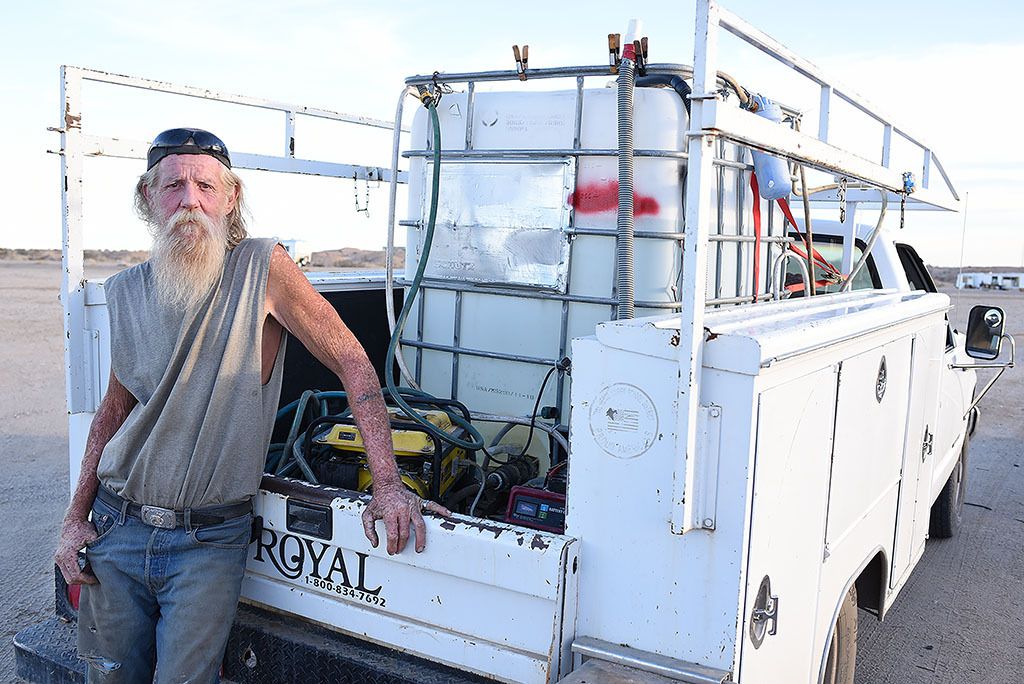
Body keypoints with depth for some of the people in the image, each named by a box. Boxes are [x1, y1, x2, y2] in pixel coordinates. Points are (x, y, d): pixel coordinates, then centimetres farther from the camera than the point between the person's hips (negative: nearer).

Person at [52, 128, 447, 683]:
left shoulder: (261, 269, -11)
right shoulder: (125, 292, 3)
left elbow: (351, 361, -12)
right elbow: (114, 408, 14)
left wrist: (387, 483, -18)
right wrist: (76, 518, 8)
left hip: (209, 541, -4)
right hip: (116, 527, 5)